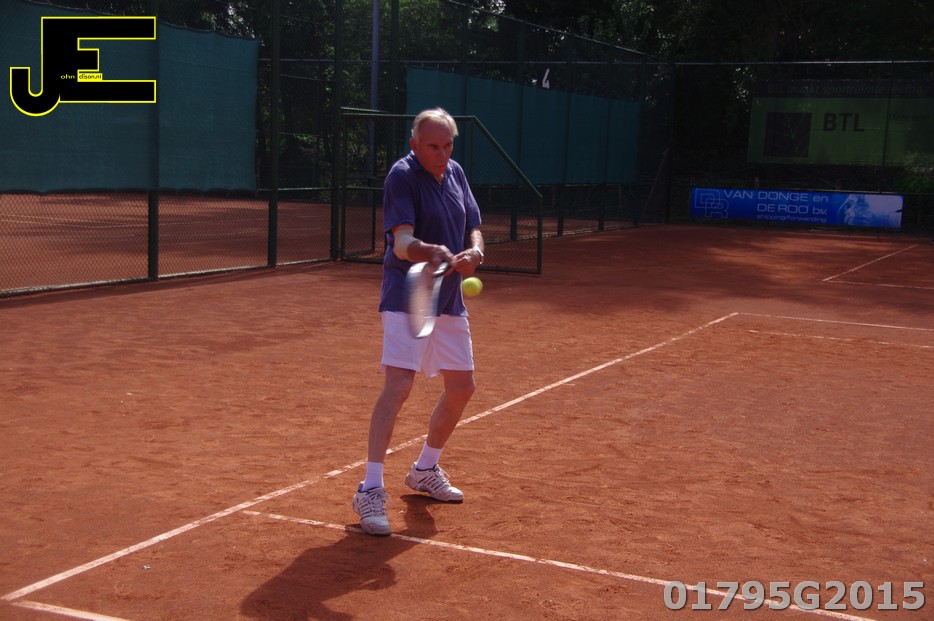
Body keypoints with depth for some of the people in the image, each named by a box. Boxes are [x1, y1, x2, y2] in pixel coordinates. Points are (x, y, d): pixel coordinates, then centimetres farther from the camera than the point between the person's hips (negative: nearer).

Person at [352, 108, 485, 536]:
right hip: (408, 299, -8)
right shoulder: (402, 176, -14)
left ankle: (425, 470, 34)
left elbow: (473, 226, 12)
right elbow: (401, 241, -25)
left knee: (461, 389, 15)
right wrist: (430, 252, -46)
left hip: (450, 300, 8)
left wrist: (474, 250, -11)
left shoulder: (455, 173, 9)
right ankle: (371, 489, -17)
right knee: (398, 385, -20)